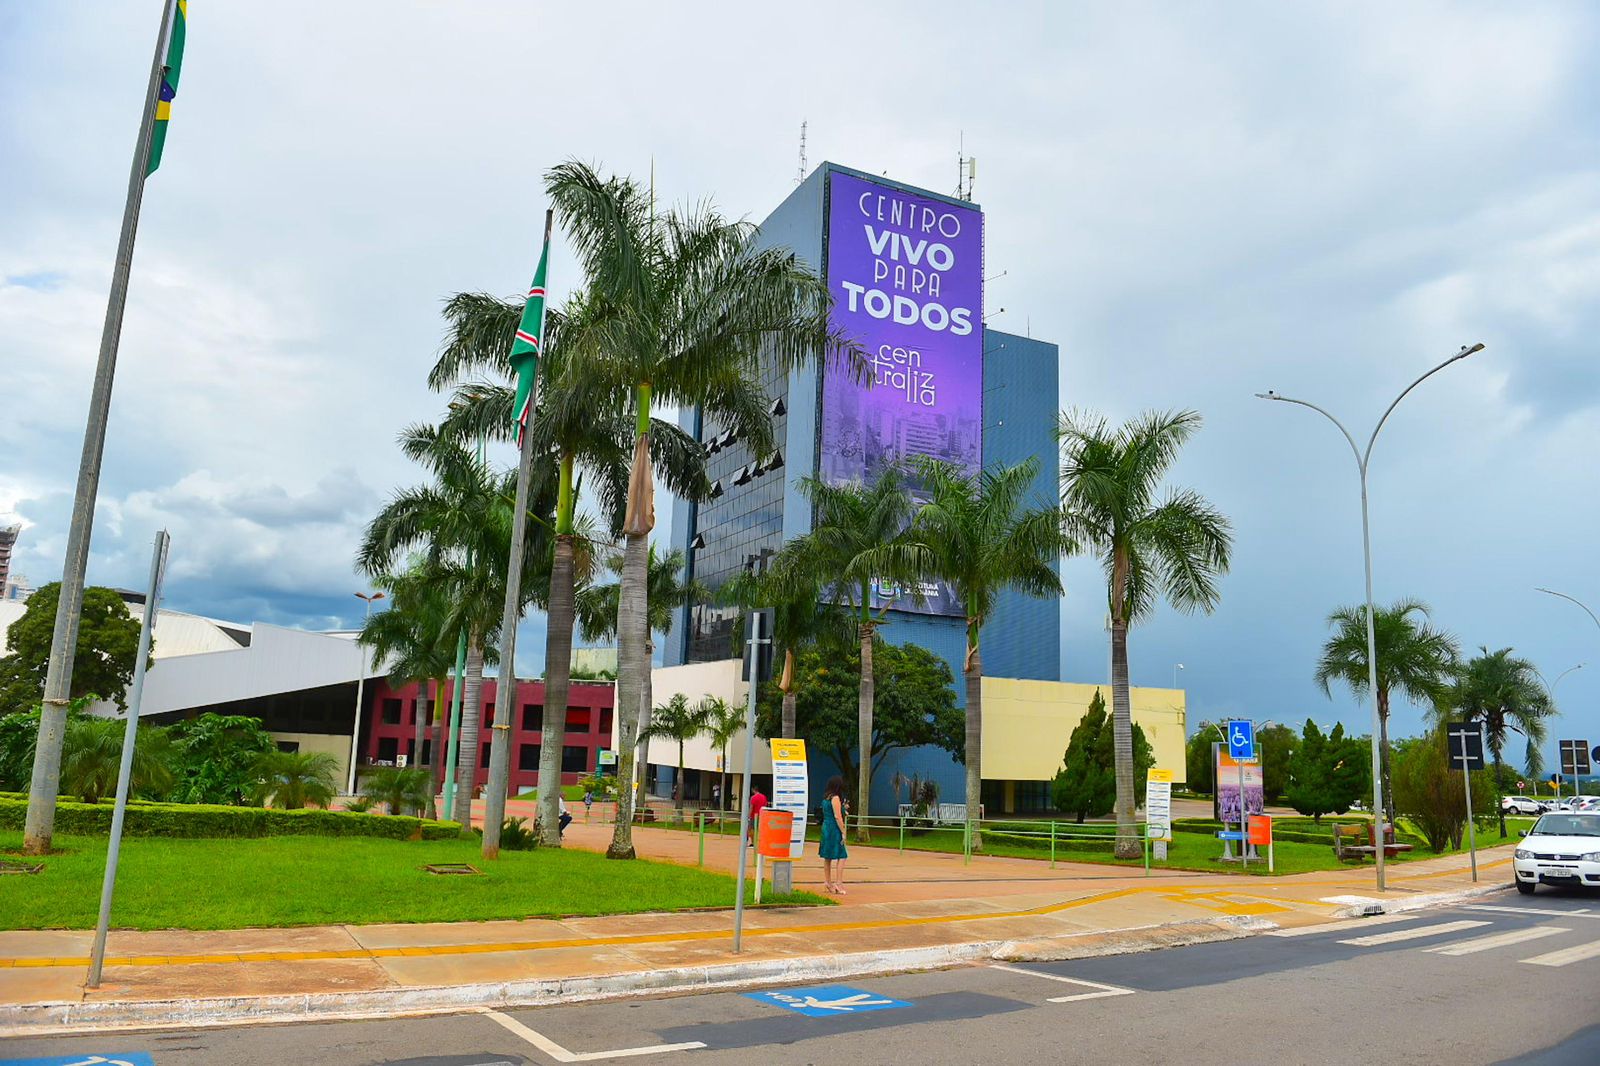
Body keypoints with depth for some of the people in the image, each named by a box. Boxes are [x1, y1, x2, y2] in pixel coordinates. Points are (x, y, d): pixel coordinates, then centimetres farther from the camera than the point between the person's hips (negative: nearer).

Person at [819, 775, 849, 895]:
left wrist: (842, 808, 21)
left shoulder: (826, 798, 11)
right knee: (841, 856, -6)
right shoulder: (835, 798, -13)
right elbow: (837, 817, -17)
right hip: (834, 829, -9)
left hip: (825, 827, 9)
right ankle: (838, 883, -13)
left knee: (827, 857, 15)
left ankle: (827, 882, 22)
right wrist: (843, 832, -13)